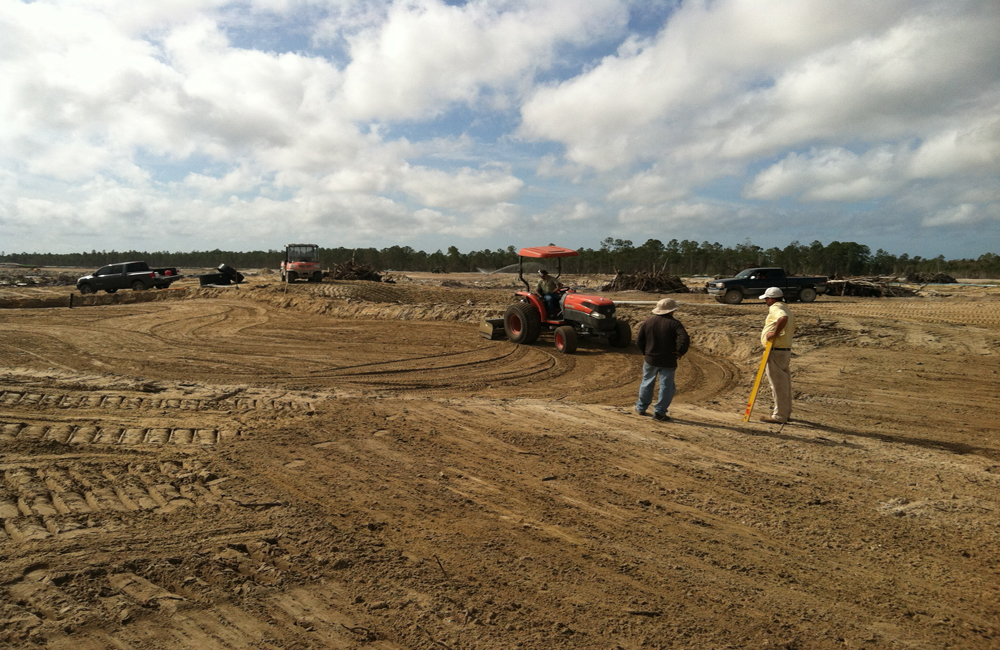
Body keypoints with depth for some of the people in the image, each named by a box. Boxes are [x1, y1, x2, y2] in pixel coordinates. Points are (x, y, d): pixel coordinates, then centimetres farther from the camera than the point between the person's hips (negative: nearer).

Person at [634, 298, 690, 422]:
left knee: (647, 383, 19)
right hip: (668, 361, -4)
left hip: (650, 359, 4)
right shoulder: (674, 323, -10)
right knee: (666, 386, 6)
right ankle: (659, 412, 6)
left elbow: (639, 340, 3)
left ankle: (641, 407, 28)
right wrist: (680, 351, -7)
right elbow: (684, 339, -23)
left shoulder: (647, 321, 1)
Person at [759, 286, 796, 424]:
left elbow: (783, 318, -36)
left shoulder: (775, 308, -13)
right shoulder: (786, 309, 18)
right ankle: (785, 412, 28)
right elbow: (792, 331, 22)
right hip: (786, 350, 10)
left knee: (777, 383, -4)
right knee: (784, 383, 17)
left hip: (776, 351, -10)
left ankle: (779, 416, 2)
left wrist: (775, 333, -27)